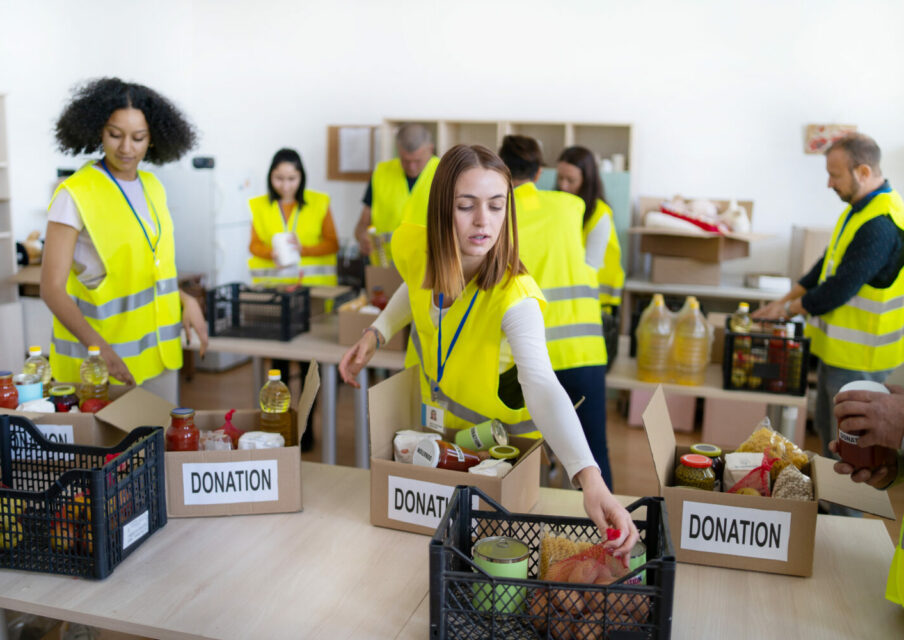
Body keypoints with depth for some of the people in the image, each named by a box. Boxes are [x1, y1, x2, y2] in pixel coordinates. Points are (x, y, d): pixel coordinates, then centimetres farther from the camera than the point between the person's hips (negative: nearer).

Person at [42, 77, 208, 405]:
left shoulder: (152, 186, 7)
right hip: (97, 359, -6)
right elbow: (52, 288, -14)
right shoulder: (75, 195, -13)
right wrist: (99, 349, -27)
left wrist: (185, 300, 0)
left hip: (159, 354, 6)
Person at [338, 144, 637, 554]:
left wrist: (590, 479, -66)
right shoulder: (413, 250, -20)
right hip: (436, 428, 5)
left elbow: (542, 387, -52)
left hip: (504, 439, -4)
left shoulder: (514, 297, -37)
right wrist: (377, 332, -9)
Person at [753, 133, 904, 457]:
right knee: (827, 426, 22)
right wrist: (786, 299, 8)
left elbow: (840, 289, -26)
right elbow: (829, 264, 15)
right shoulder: (861, 207, 7)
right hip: (839, 346, 10)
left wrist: (789, 307, -10)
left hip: (859, 356, -10)